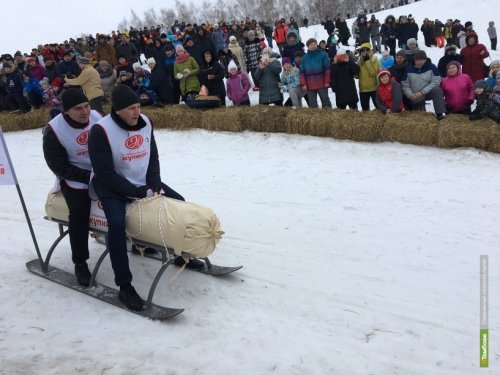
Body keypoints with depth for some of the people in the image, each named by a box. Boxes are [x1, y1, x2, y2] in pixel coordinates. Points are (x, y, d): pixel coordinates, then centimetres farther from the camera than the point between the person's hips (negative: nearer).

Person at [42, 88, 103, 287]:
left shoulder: (97, 117, -7)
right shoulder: (54, 130, -18)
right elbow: (59, 166, -15)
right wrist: (88, 177, -21)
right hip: (74, 179, -4)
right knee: (79, 212, -26)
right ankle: (80, 262, -8)